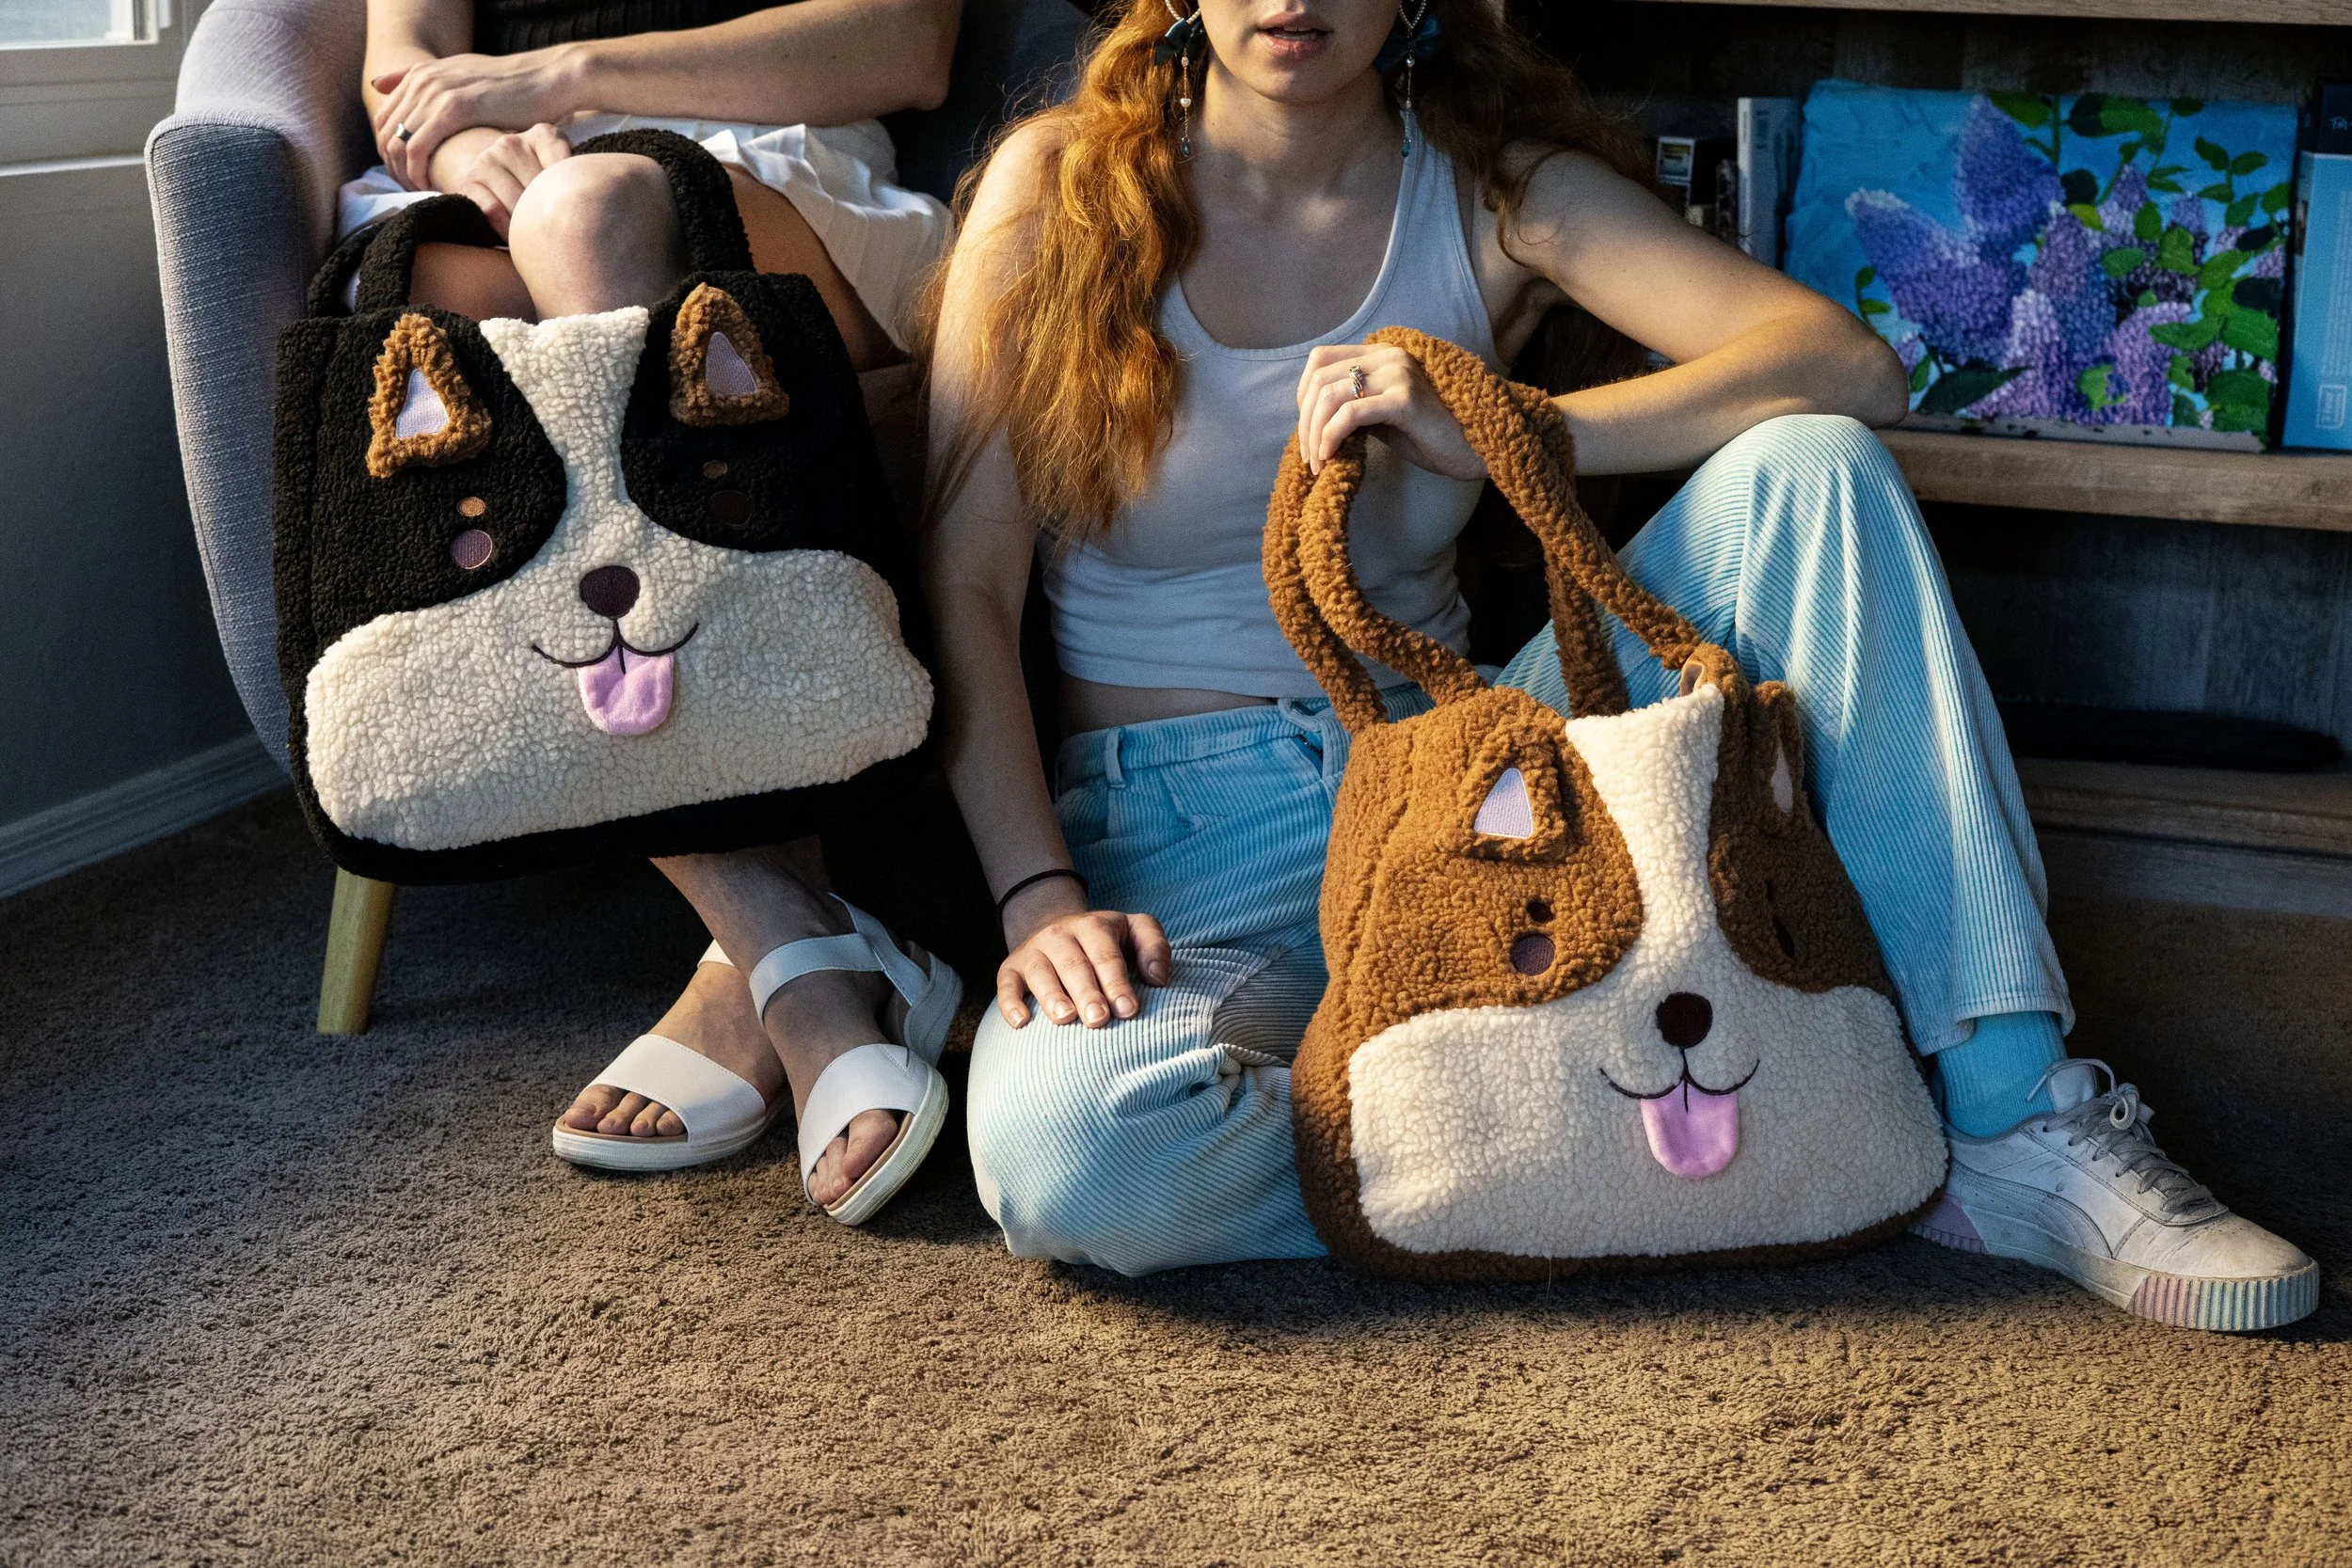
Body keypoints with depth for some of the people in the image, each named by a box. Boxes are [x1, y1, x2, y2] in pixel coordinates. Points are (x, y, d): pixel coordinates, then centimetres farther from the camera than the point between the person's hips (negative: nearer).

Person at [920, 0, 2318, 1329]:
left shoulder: (1491, 187, 3)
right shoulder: (1062, 184, -2)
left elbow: (1852, 366, -11)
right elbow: (964, 588, -5)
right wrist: (1040, 899, -18)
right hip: (1182, 830, -2)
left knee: (1810, 474, -19)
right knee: (1071, 1146, -36)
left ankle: (2020, 1124, -19)